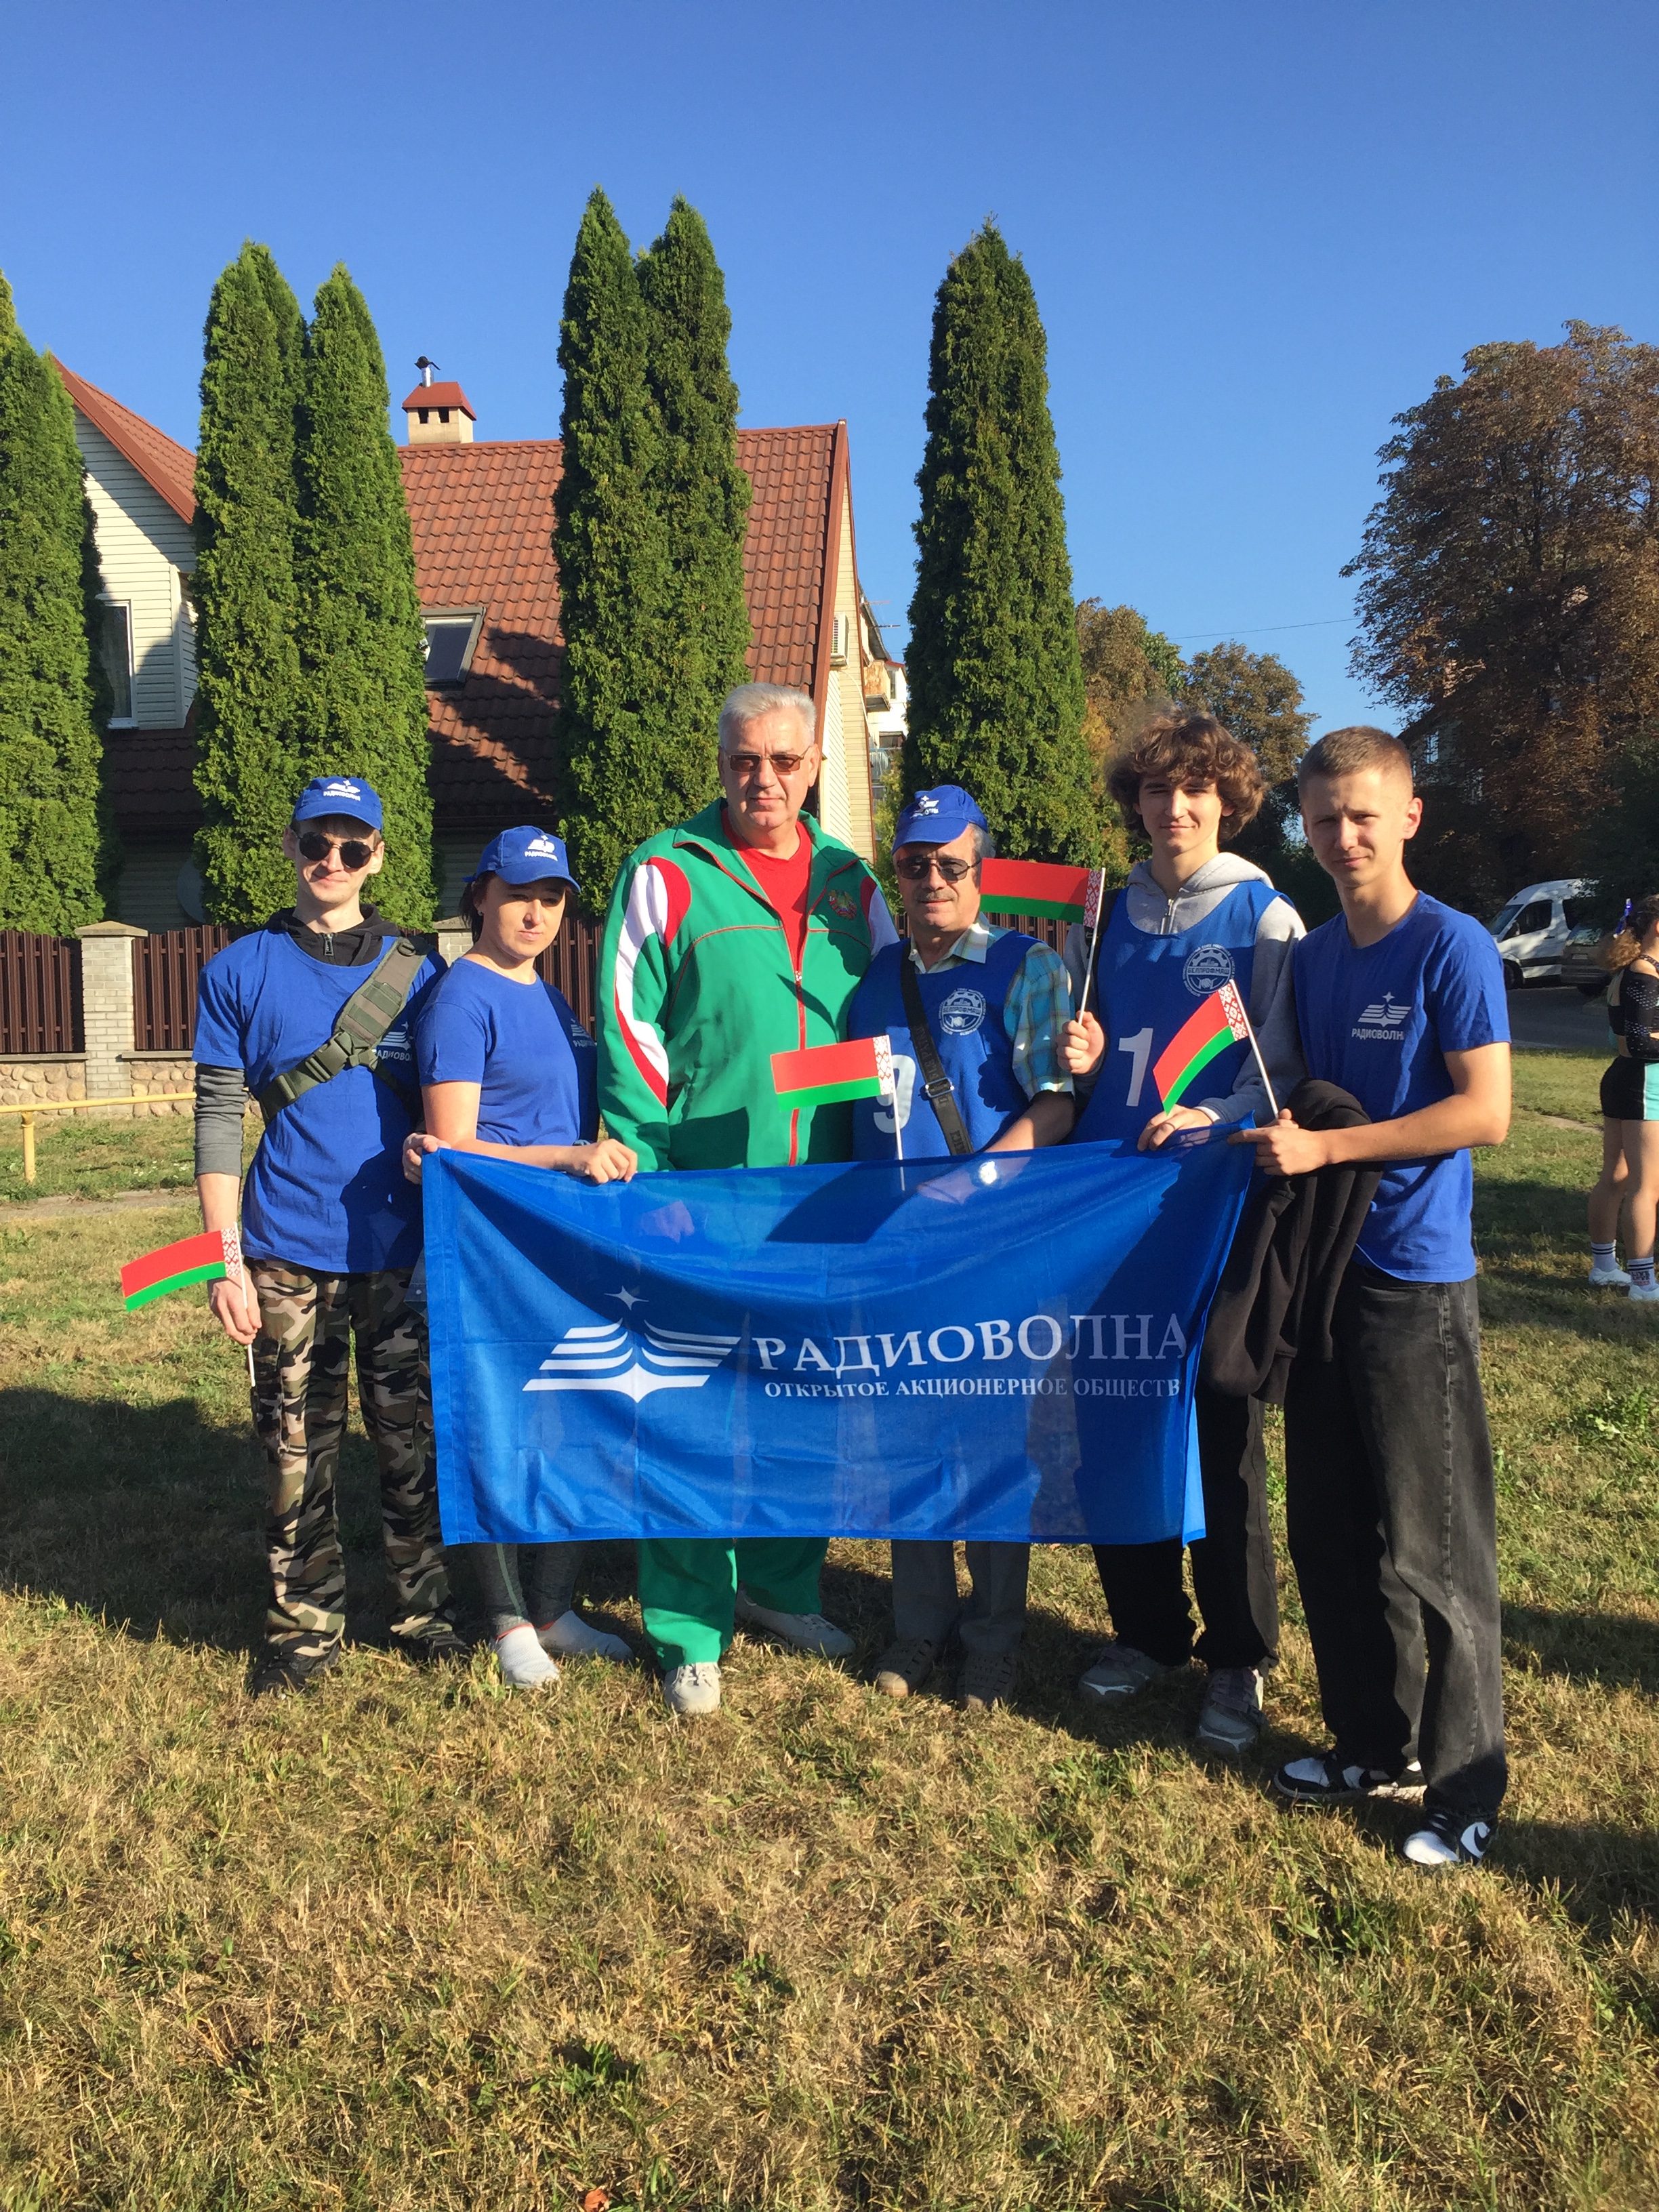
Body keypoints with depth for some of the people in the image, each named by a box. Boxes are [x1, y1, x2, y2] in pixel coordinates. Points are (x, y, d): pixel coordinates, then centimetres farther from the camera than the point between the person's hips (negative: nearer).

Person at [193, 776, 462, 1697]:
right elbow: (217, 1119, 1)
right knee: (298, 1448, 6)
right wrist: (225, 1260, -5)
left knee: (413, 1440, 8)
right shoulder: (239, 972, 3)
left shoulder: (418, 971, 7)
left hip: (402, 1250, 1)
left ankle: (423, 1611, 23)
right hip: (289, 1256, -1)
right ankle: (306, 1624, 21)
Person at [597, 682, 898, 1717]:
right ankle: (691, 1631, 15)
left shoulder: (849, 881, 11)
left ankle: (782, 1586, 33)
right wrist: (651, 1172, -13)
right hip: (702, 1194, -4)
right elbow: (628, 1028, -6)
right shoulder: (668, 874, -3)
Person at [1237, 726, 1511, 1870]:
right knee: (1329, 1528, 13)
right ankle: (1373, 1743, 30)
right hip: (1323, 1268, 7)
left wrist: (1327, 1146, -19)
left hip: (1417, 1281, -7)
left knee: (1430, 1546, 1)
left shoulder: (1453, 948, -10)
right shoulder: (1313, 954, 10)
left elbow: (1485, 1111, -16)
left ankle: (1468, 1781, 18)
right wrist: (1243, 1125, 3)